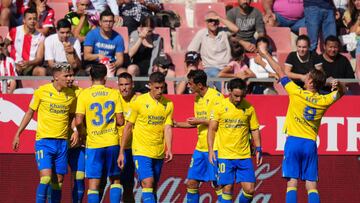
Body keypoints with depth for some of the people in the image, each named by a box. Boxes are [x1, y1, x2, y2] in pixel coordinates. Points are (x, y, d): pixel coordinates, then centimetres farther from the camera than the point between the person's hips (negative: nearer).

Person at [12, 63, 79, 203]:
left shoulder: (72, 95, 5)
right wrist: (17, 134, 5)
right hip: (44, 140, -4)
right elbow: (30, 113, 5)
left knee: (58, 181, 5)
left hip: (62, 142, 4)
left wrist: (76, 131, 1)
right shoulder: (42, 91, -5)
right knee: (46, 177, -17)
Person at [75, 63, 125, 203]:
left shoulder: (84, 95, -5)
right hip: (112, 143, 2)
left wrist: (79, 131, 13)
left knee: (93, 184, 0)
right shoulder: (114, 94, 1)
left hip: (93, 144, -2)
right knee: (115, 180, 15)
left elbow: (78, 121, -9)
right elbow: (120, 121, 0)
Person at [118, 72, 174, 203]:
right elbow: (128, 127, 0)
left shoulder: (168, 104, 4)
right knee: (148, 184, -18)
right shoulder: (139, 102, -5)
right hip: (141, 151, -4)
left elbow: (167, 128, 1)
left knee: (153, 188, 9)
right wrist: (121, 152, -1)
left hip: (159, 153, 4)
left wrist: (168, 149, -15)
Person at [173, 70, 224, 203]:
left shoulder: (216, 97, -13)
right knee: (191, 183, 8)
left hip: (214, 148, -8)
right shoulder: (197, 98, 14)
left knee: (218, 185, -5)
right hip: (200, 147, 8)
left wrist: (200, 121, -17)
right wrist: (177, 124, 19)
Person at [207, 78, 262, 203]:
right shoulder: (220, 106, -3)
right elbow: (212, 129, -1)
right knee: (227, 188, -3)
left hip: (245, 156, 2)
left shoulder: (249, 107, 4)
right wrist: (211, 150, -9)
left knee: (249, 189, -4)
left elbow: (254, 129, 13)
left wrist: (258, 149, 8)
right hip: (225, 155, -2)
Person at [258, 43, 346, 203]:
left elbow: (280, 72, 3)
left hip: (293, 141, -3)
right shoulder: (323, 101, 1)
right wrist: (338, 86, -5)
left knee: (292, 183, -5)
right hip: (310, 143, 3)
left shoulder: (296, 93, -8)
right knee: (311, 186, 1)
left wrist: (266, 54, 14)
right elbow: (340, 92, 19)